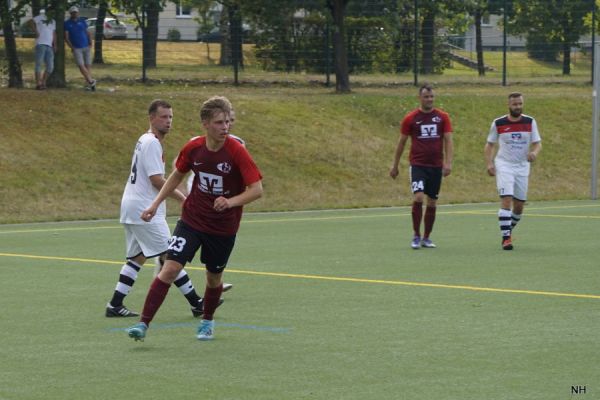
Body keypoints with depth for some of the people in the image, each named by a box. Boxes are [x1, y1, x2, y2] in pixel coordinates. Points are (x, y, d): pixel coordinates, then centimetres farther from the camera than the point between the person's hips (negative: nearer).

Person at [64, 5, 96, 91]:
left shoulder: (82, 21, 8)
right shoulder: (67, 23, 1)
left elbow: (88, 33, 13)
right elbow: (66, 37, -3)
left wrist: (90, 43, 0)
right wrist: (72, 47, -11)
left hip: (86, 47, 2)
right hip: (76, 48, -2)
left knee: (88, 65, -1)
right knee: (81, 66, -15)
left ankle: (90, 84, 0)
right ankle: (91, 81, -9)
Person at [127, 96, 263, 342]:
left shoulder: (237, 151, -17)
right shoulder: (193, 148, -7)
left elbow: (257, 189, -18)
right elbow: (177, 175, 13)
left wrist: (231, 202, -34)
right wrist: (156, 204, 9)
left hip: (224, 227, -1)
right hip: (192, 219, 1)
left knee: (214, 277, 13)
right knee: (171, 268, -13)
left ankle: (207, 321, 41)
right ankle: (143, 324, -12)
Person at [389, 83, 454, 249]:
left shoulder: (442, 117, 4)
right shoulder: (410, 118, 1)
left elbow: (448, 141, 1)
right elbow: (402, 142, 8)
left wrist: (448, 163, -12)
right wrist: (395, 165, 11)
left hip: (436, 166, 2)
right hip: (418, 165, -2)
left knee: (432, 203, 7)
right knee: (418, 197, -18)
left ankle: (426, 237, 19)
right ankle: (416, 236, -7)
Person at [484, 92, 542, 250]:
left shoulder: (530, 122, 2)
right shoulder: (498, 123, -2)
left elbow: (537, 143, 2)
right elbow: (489, 145, 6)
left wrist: (534, 152, -21)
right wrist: (489, 163, -8)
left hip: (522, 166, 3)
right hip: (504, 165, -3)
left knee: (519, 205, 7)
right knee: (506, 200, -18)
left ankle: (508, 230, 32)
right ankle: (506, 238, -17)